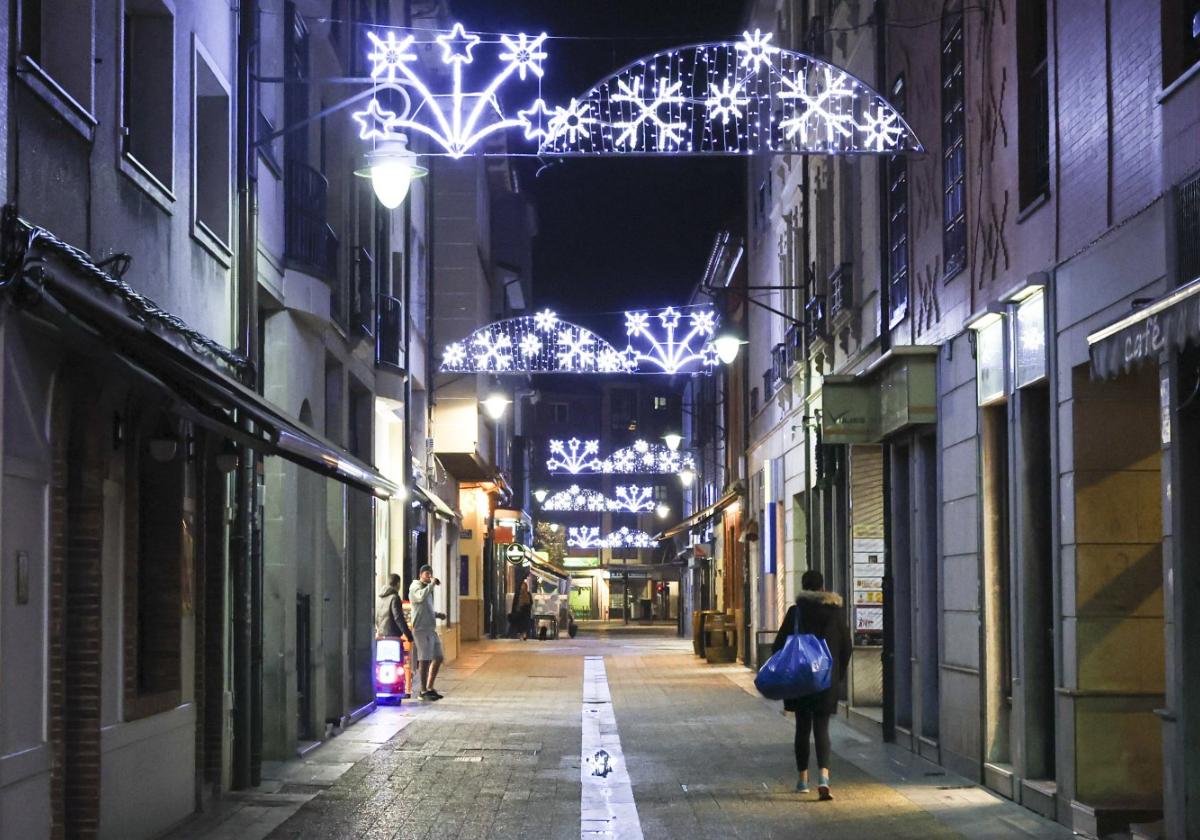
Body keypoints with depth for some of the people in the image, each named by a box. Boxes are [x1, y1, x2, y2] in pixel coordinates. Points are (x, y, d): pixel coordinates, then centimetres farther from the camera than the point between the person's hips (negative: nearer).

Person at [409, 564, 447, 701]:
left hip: (431, 629, 9)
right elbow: (421, 596, -30)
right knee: (425, 660, -7)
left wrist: (437, 615, 15)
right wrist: (432, 584, -20)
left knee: (438, 658, 11)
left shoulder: (427, 589, 22)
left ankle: (430, 688, 20)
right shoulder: (415, 587, -6)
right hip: (422, 629, -9)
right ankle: (423, 691, -1)